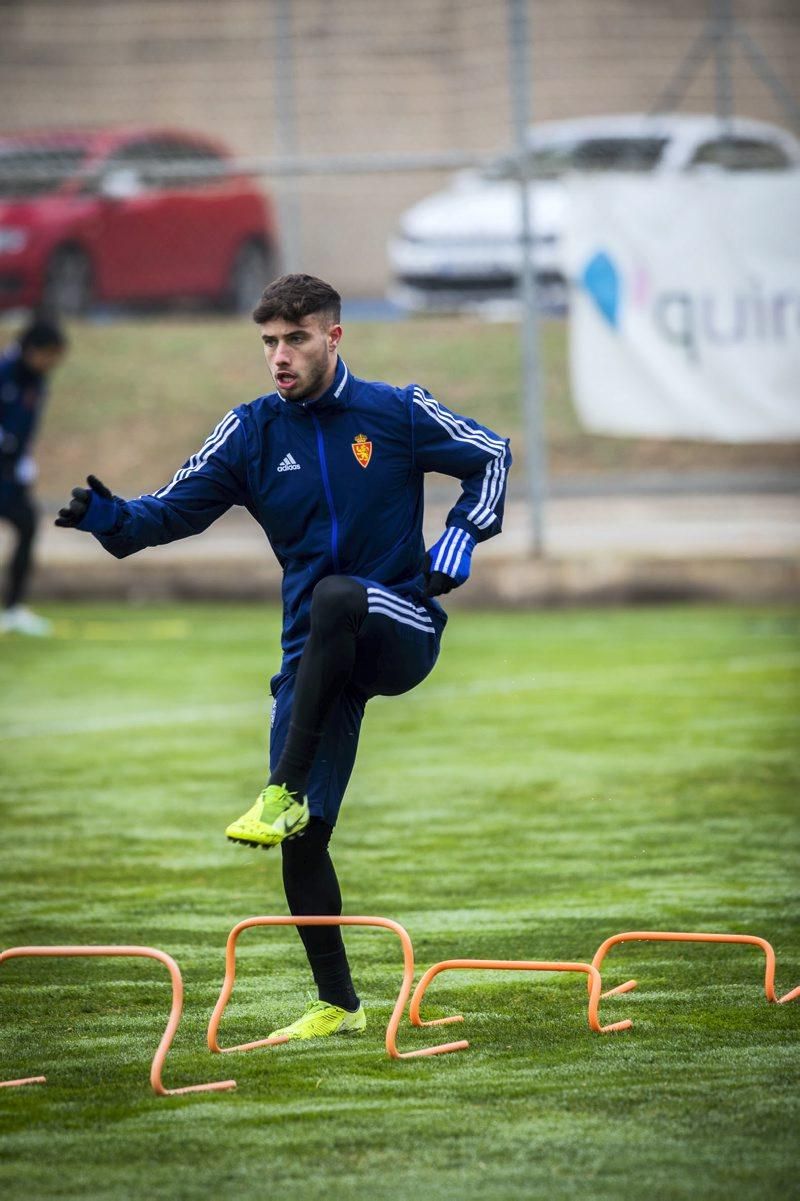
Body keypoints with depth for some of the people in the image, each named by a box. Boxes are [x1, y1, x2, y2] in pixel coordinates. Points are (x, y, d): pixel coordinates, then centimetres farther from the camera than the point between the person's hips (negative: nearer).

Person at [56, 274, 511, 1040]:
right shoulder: (252, 432, 3)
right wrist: (113, 518, -16)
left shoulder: (395, 414, -1)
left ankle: (284, 794, -38)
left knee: (333, 596, -39)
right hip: (315, 654, 3)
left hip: (400, 631, -3)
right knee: (304, 838, -5)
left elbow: (490, 458, 10)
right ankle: (338, 1005, 11)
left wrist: (458, 543, -4)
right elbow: (180, 507, 4)